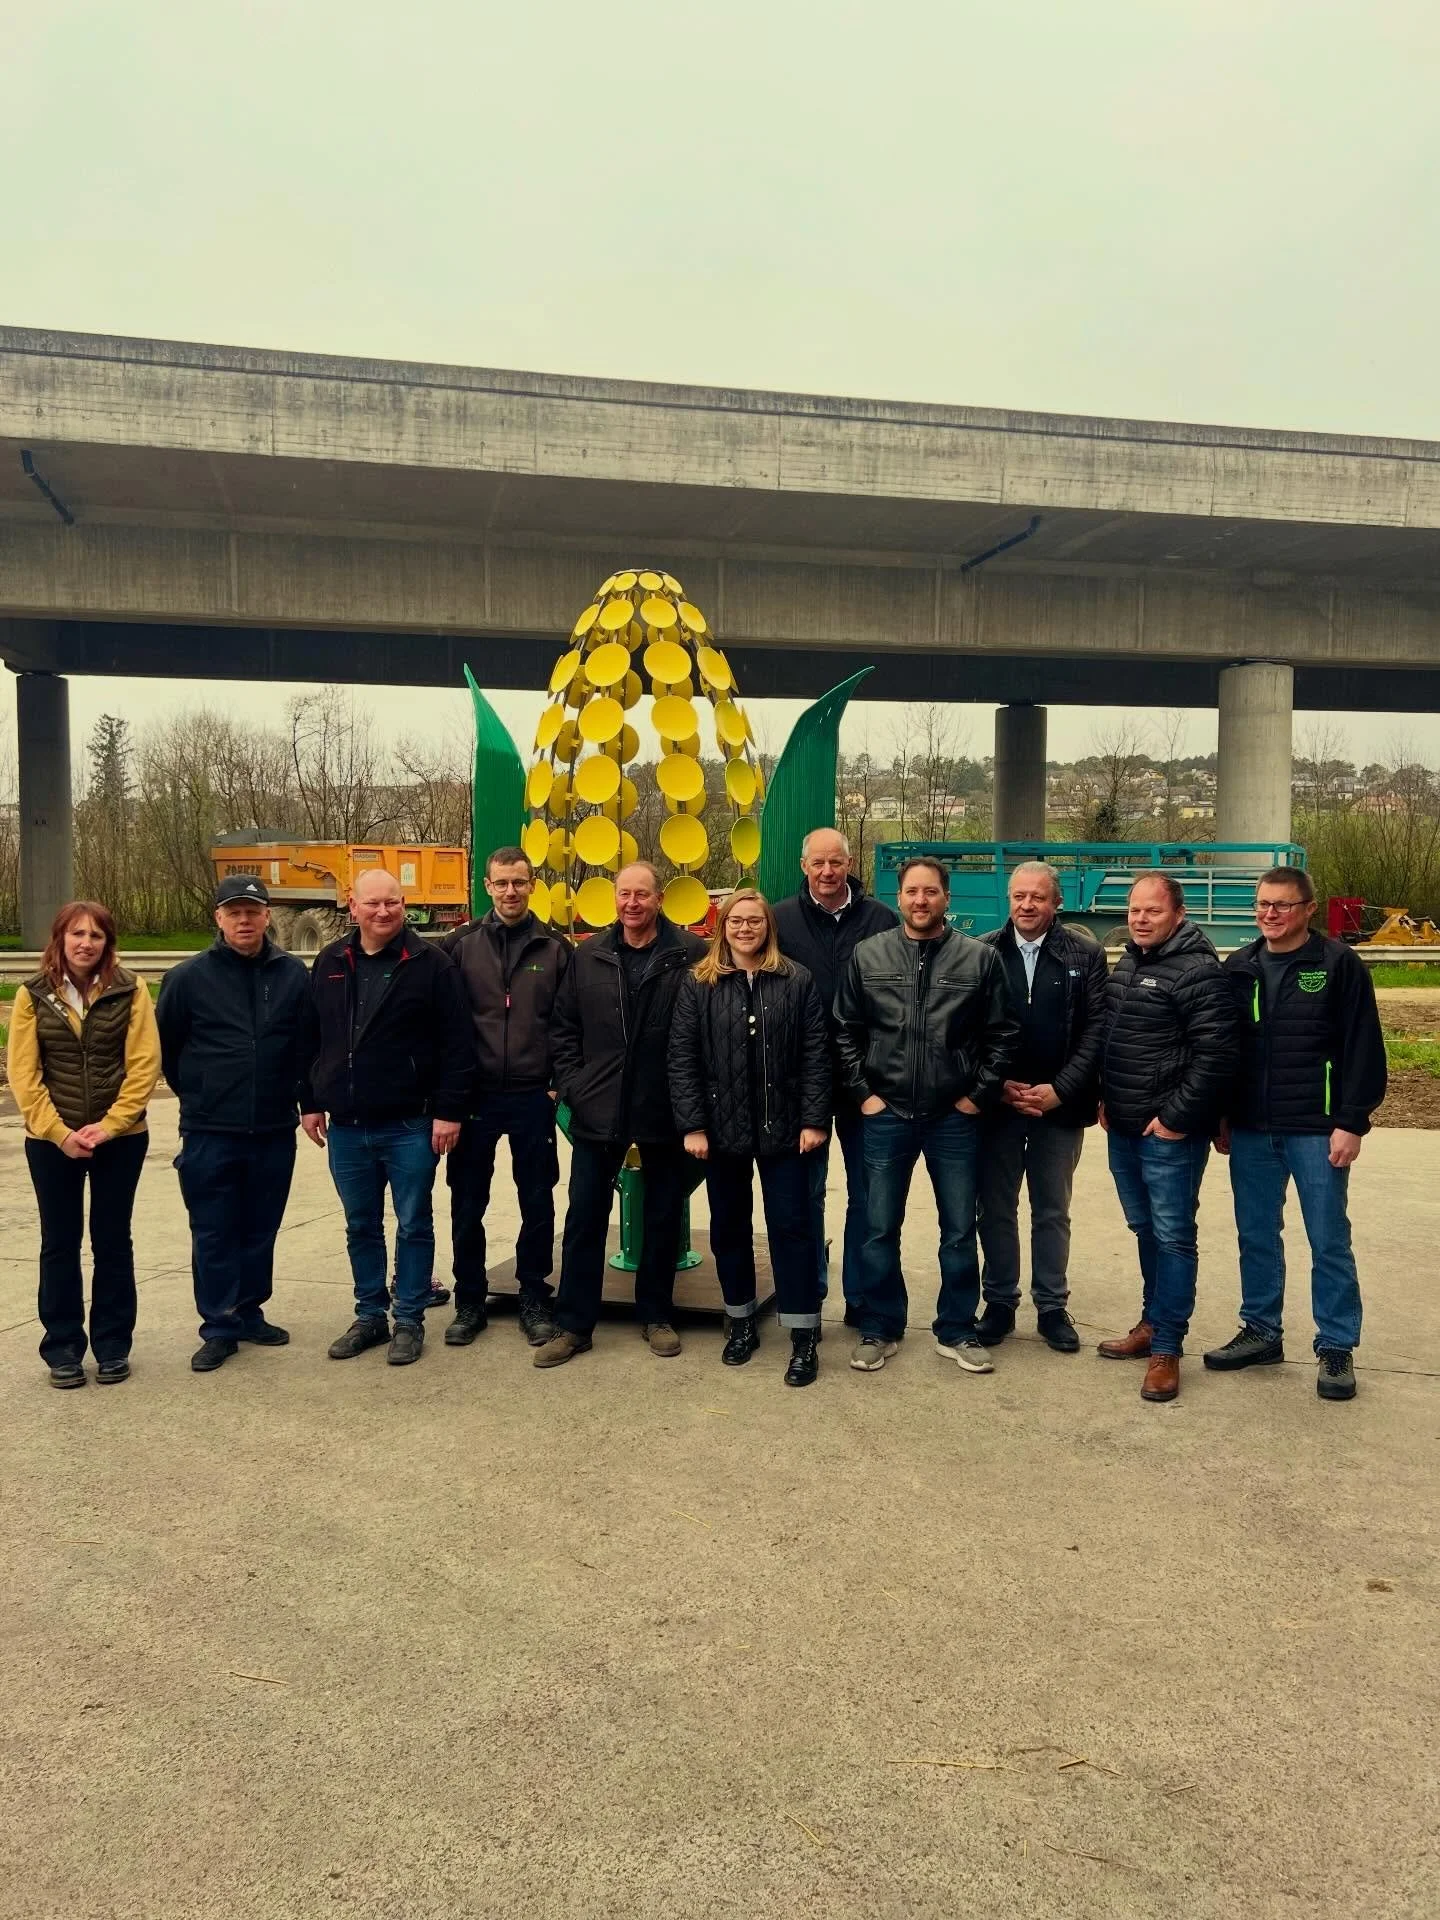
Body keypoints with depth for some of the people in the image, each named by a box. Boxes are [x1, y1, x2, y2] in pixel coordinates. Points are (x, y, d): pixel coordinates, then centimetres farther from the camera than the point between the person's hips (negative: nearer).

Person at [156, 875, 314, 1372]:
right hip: (209, 1132, -2)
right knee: (214, 1234, 4)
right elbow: (164, 1046, 6)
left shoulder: (294, 974, 0)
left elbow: (307, 1043, 8)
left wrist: (292, 1094, 7)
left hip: (274, 1130, 2)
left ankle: (249, 1313, 26)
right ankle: (219, 1327, 13)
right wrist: (197, 1095, 10)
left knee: (260, 1230, 12)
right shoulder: (189, 977, -4)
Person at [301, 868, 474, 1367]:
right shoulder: (330, 963, 7)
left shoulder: (431, 964, -7)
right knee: (361, 1227, 15)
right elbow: (310, 1038, 13)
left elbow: (457, 1042, -10)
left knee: (413, 1226, 6)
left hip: (410, 1125, -4)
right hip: (346, 1125, 5)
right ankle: (369, 1315, 29)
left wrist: (449, 1110, -13)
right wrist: (310, 1101, 10)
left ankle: (409, 1321, 18)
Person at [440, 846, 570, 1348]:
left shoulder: (555, 948, 2)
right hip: (474, 1095, 0)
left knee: (537, 1203, 8)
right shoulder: (461, 945, 2)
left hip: (533, 1098, 0)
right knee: (467, 1204, 8)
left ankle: (533, 1298, 23)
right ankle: (469, 1301, 22)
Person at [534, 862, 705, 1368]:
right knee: (584, 1217, 7)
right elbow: (563, 1026, 10)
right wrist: (572, 1084, 1)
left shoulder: (690, 956, -9)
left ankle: (656, 1316, 28)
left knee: (663, 1217, 11)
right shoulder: (588, 957, 3)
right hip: (598, 1112, 3)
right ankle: (573, 1324, 17)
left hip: (665, 1112, -2)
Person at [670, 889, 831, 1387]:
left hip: (782, 1129, -1)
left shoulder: (796, 981, 0)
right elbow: (682, 1059, -2)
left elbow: (815, 1055, -2)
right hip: (722, 1128, 2)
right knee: (728, 1226, 12)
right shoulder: (698, 985, 1)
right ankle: (740, 1323, 28)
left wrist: (814, 1119, -7)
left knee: (792, 1225, 0)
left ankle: (804, 1337, 8)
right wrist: (693, 1124, -8)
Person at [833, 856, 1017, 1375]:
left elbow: (1001, 1034, 0)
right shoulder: (867, 956, 1)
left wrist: (979, 1095, -4)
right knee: (879, 1230, 9)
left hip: (954, 1118, 0)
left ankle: (957, 1332, 25)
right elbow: (845, 1031, 4)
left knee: (959, 1232, 9)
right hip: (886, 1115, 1)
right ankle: (879, 1330, 23)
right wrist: (862, 1092, -2)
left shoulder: (980, 958, -2)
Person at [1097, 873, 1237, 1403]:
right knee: (1146, 1230, 18)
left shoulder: (1198, 971, -14)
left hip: (1170, 1134, -8)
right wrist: (1105, 1098, 13)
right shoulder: (1126, 964, 13)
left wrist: (1176, 1117, -18)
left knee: (1172, 1236, -2)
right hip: (1123, 1129, 8)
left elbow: (1216, 1055, -19)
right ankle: (1152, 1324, 31)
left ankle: (1166, 1348, 6)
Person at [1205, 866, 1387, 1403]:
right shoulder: (1239, 968, 8)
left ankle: (1336, 1347, 15)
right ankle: (1261, 1332, 26)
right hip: (1250, 1131, 5)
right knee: (1256, 1236, 12)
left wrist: (1351, 1123, -12)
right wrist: (1221, 1118, 9)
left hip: (1317, 1130, -4)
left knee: (1329, 1241, 4)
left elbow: (1363, 1050, -8)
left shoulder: (1339, 965, -6)